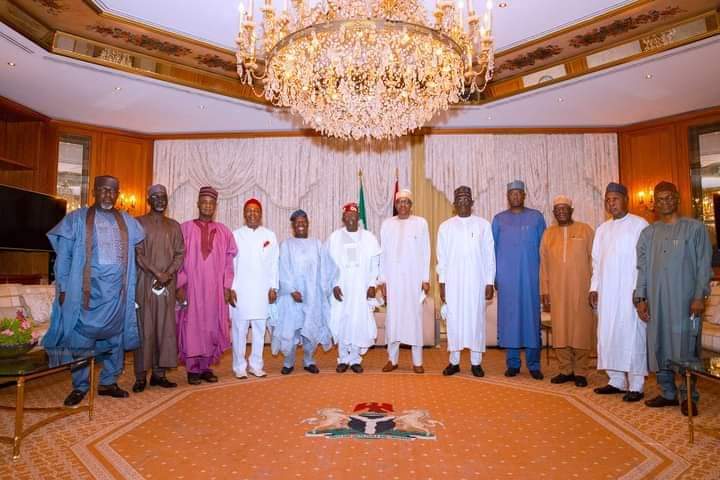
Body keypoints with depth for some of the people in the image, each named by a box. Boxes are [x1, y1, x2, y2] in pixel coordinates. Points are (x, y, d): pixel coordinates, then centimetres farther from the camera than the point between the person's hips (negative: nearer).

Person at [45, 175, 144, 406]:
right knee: (82, 337, 1)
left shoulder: (128, 222, 11)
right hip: (87, 288, -3)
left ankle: (108, 382, 20)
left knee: (116, 336, 7)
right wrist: (63, 288, -5)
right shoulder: (77, 219, 4)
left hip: (117, 289, 3)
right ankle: (80, 386, 13)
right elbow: (64, 256, 2)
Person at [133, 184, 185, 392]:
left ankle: (159, 372, 9)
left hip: (167, 284, 3)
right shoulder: (139, 223, 4)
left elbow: (180, 253, 7)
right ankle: (141, 375, 4)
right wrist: (157, 273, -13)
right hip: (145, 282, -3)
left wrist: (168, 274, -9)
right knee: (144, 327, -3)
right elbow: (137, 253, -5)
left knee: (165, 328, 2)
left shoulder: (174, 226, 14)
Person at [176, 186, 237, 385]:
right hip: (191, 287, -2)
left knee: (211, 326, 6)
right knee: (192, 326, 1)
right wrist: (180, 285, -8)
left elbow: (228, 261, 7)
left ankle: (206, 366, 17)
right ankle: (193, 369, 11)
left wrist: (227, 287, 2)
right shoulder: (185, 228, 1)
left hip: (215, 288, 2)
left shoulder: (223, 231, 8)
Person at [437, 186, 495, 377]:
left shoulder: (483, 225, 3)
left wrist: (490, 283, -2)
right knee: (453, 319, 3)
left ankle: (476, 362, 15)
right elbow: (442, 258, 6)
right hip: (453, 282, 1)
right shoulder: (445, 227, 5)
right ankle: (454, 361, 15)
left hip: (476, 281, -1)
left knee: (476, 319, 3)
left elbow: (489, 256, 3)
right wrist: (441, 284, 1)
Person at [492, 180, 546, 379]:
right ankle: (512, 363, 12)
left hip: (530, 275, 0)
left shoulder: (536, 217, 8)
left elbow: (543, 247, 8)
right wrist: (492, 276, 2)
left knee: (531, 316, 1)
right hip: (506, 276, 1)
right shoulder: (499, 219, 9)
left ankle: (534, 364, 11)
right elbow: (492, 249, 9)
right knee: (509, 316, 2)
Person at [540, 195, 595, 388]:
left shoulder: (585, 230, 3)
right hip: (557, 290, 2)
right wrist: (544, 290, 5)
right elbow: (543, 264, 9)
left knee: (581, 329, 2)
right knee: (560, 330, 5)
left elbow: (594, 259, 1)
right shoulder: (548, 234, 10)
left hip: (581, 289, -2)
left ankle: (580, 372, 13)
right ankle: (565, 370, 17)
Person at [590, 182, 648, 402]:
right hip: (606, 293, 6)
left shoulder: (639, 225, -2)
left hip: (630, 292, -5)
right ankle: (616, 381, 17)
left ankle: (636, 385, 6)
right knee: (608, 336, 7)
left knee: (632, 336, -3)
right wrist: (594, 287, 10)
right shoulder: (602, 229, 15)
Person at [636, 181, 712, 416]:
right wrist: (641, 298, 5)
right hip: (656, 301, 4)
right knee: (659, 347, 7)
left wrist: (699, 296, -9)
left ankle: (688, 397, 13)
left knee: (686, 348, -1)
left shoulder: (695, 228, 3)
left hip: (685, 300, -4)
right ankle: (668, 393, 20)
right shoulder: (648, 233, 13)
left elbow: (704, 265, -1)